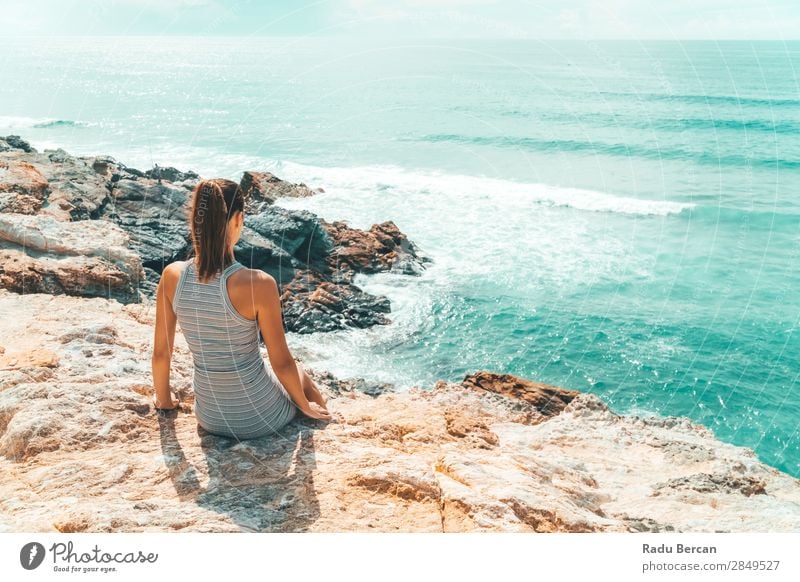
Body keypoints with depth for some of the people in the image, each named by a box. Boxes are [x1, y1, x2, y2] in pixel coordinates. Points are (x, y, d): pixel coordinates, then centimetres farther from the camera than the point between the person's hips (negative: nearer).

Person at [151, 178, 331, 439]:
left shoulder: (172, 276, -14)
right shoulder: (258, 284, -27)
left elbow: (161, 352, -3)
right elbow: (282, 363, -16)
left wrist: (163, 399, 17)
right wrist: (305, 405, 3)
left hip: (209, 418, 5)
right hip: (258, 418, -4)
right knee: (298, 375, 32)